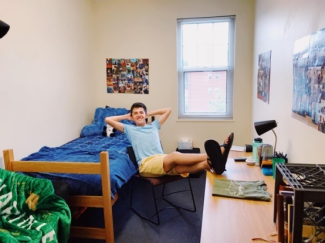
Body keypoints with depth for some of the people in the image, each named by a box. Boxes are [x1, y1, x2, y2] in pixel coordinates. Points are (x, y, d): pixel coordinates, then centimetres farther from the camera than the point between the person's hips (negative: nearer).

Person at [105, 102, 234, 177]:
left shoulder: (153, 126, 30)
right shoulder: (130, 129, 19)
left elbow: (168, 110, 35)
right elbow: (108, 119, 13)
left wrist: (149, 113, 34)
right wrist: (125, 116, 25)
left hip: (163, 162, 4)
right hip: (146, 164, -4)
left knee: (184, 167, -30)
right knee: (175, 155, -35)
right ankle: (210, 156, -54)